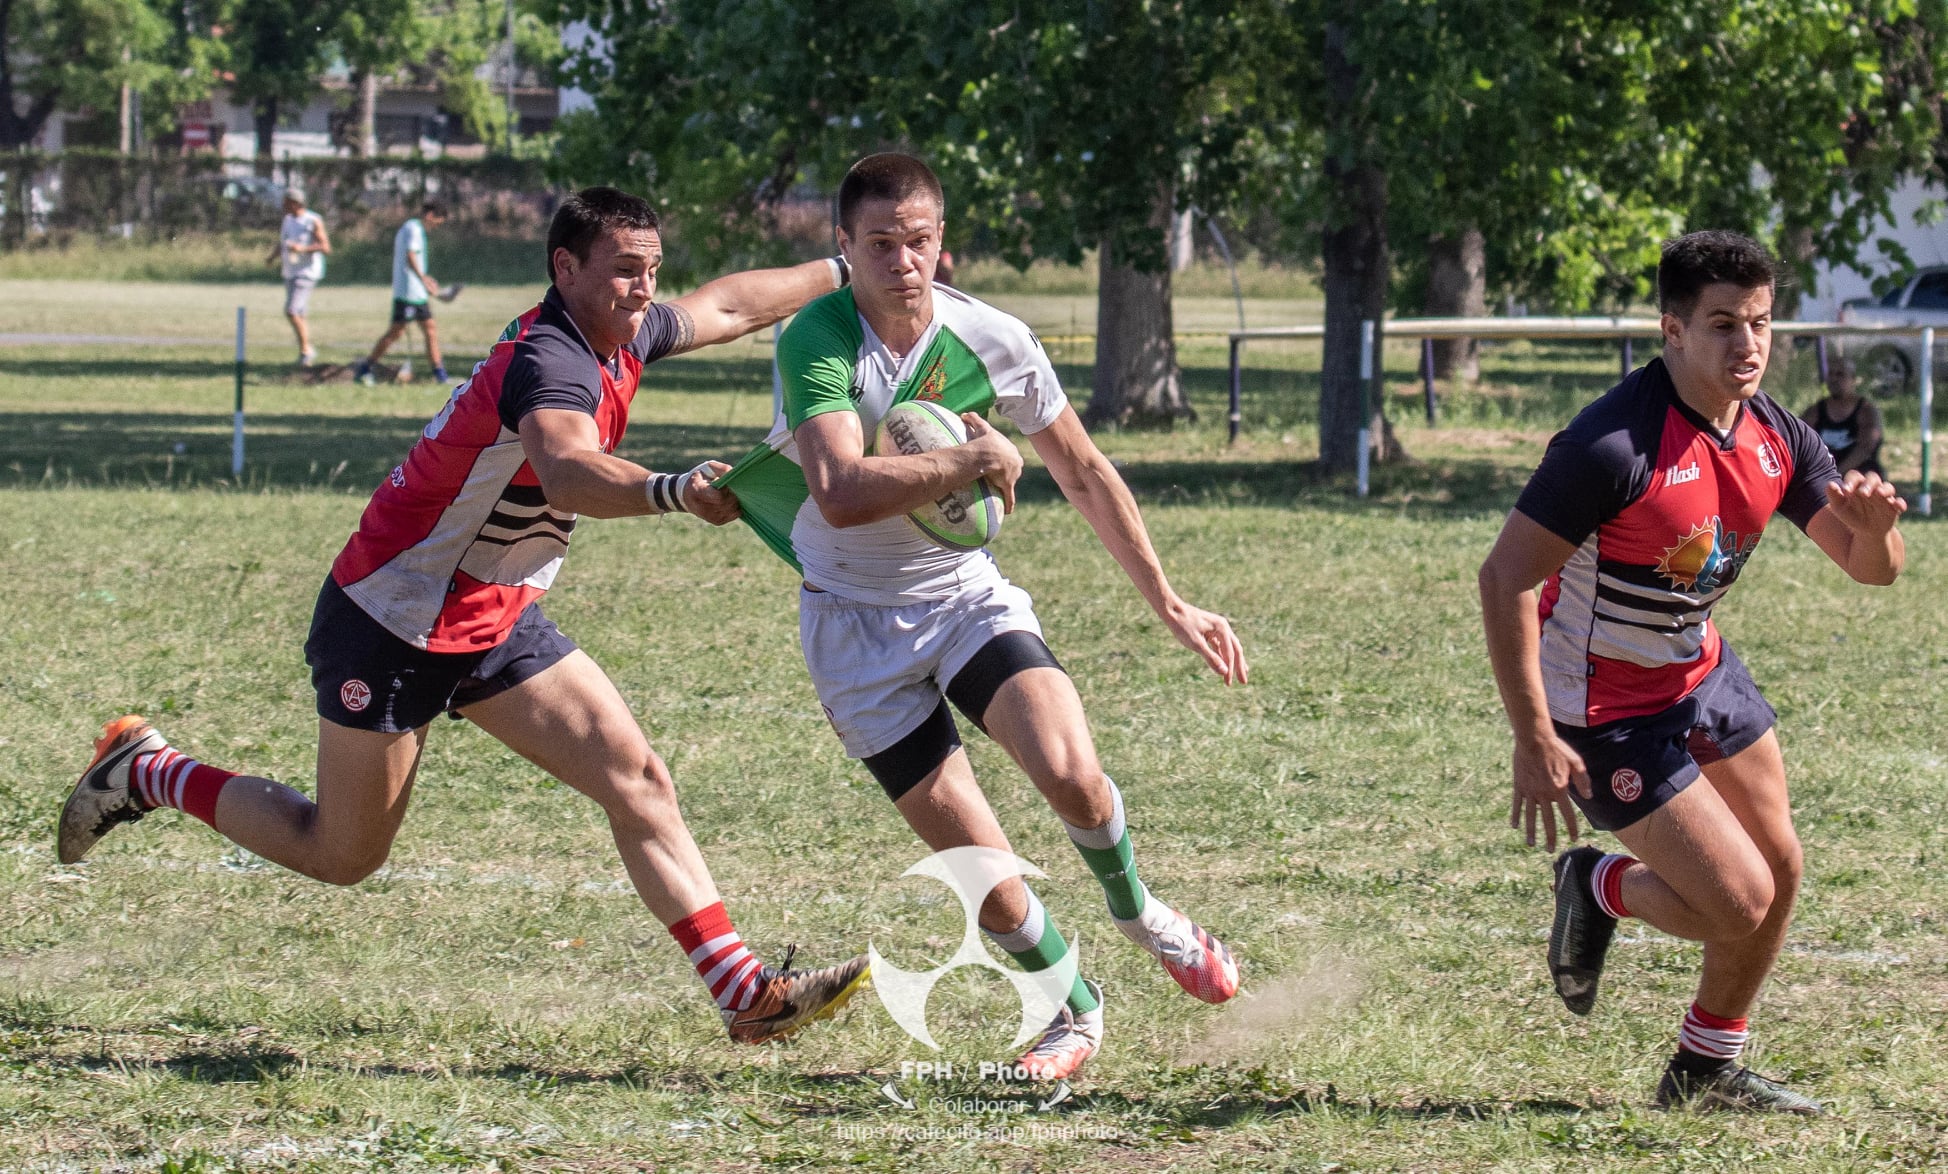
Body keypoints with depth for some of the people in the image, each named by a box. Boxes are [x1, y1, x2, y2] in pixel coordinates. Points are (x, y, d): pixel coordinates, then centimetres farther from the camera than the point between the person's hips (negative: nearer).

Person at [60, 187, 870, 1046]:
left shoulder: (621, 338, 0)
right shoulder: (549, 362, -30)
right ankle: (142, 773, 27)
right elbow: (569, 471, -53)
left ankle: (745, 992, -6)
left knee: (638, 783, -5)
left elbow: (726, 307, 22)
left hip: (495, 621, 9)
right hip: (392, 623, -9)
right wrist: (670, 491, -70)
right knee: (340, 855, 8)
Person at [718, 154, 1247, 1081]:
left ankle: (1136, 910, 11)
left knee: (1069, 773, -23)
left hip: (967, 595, 2)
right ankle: (1073, 1010, 21)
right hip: (857, 620, -2)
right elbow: (842, 494, -36)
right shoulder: (815, 343, -21)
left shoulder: (993, 342, -9)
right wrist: (973, 463, -28)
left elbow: (1084, 474, 5)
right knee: (983, 871, -8)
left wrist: (1170, 606, 7)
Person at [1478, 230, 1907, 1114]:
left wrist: (1874, 527, -28)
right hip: (1606, 709, -8)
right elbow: (1504, 578, -27)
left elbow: (1871, 569, -2)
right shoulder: (1614, 445, -29)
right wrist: (1534, 741, -28)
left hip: (1700, 671, 8)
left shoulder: (1777, 437, -6)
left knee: (1779, 869, 11)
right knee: (1738, 902, -10)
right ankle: (1596, 891, 20)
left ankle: (1706, 1072, 30)